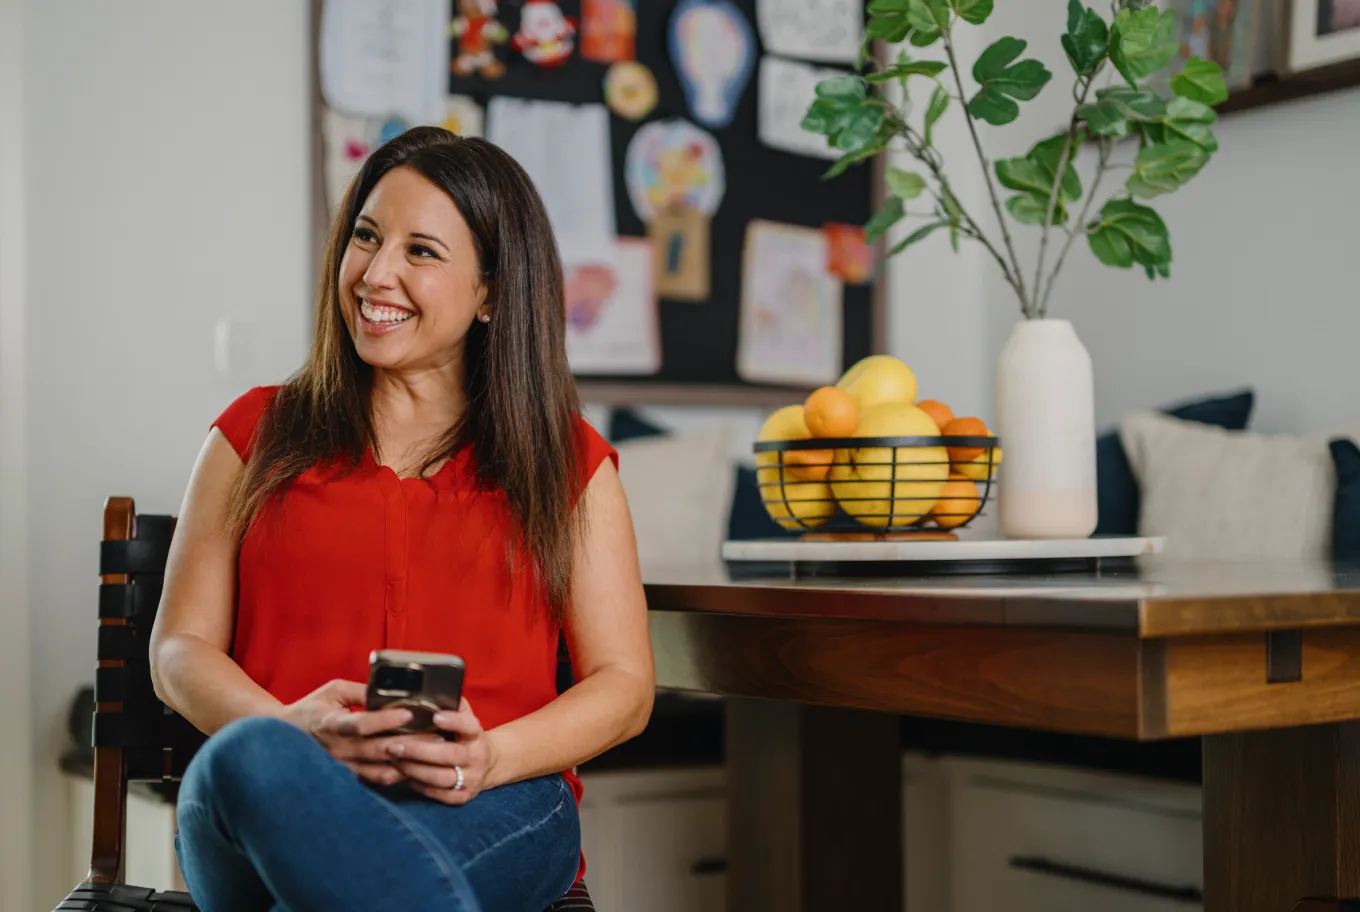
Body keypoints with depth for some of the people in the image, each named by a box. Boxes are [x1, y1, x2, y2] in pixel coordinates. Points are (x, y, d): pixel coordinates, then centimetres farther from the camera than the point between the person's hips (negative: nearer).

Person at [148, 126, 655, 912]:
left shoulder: (567, 459, 17)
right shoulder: (258, 435, 19)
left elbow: (625, 683, 11)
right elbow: (182, 649, 13)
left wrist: (489, 755, -11)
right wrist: (292, 728, -11)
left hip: (494, 812, -2)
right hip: (279, 791, 3)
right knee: (252, 759, -38)